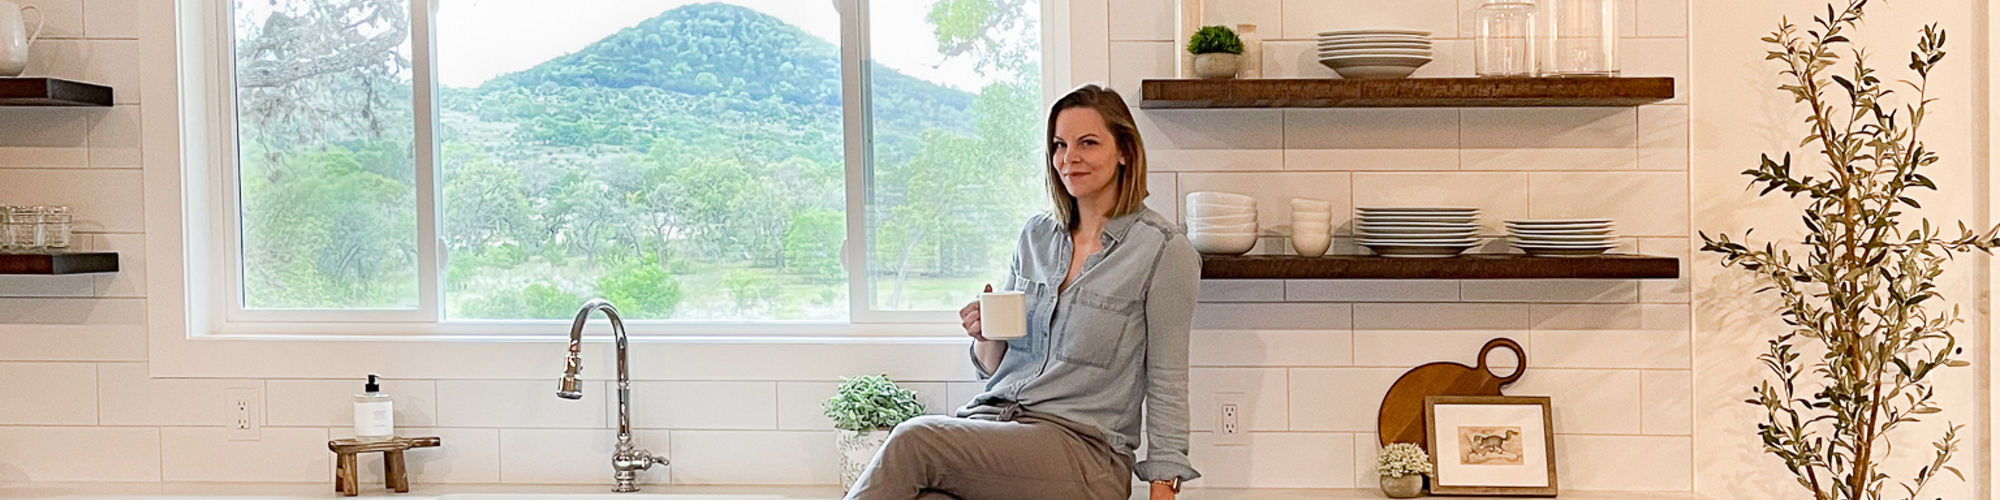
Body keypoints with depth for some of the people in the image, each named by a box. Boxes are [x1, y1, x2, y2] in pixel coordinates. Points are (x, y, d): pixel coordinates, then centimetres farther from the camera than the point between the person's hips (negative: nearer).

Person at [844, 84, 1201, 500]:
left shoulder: (1164, 250, -2)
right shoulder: (1036, 235, 16)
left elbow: (1166, 383, -2)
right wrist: (986, 338, -1)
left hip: (1083, 449, -4)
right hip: (991, 421, 4)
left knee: (912, 441, -29)